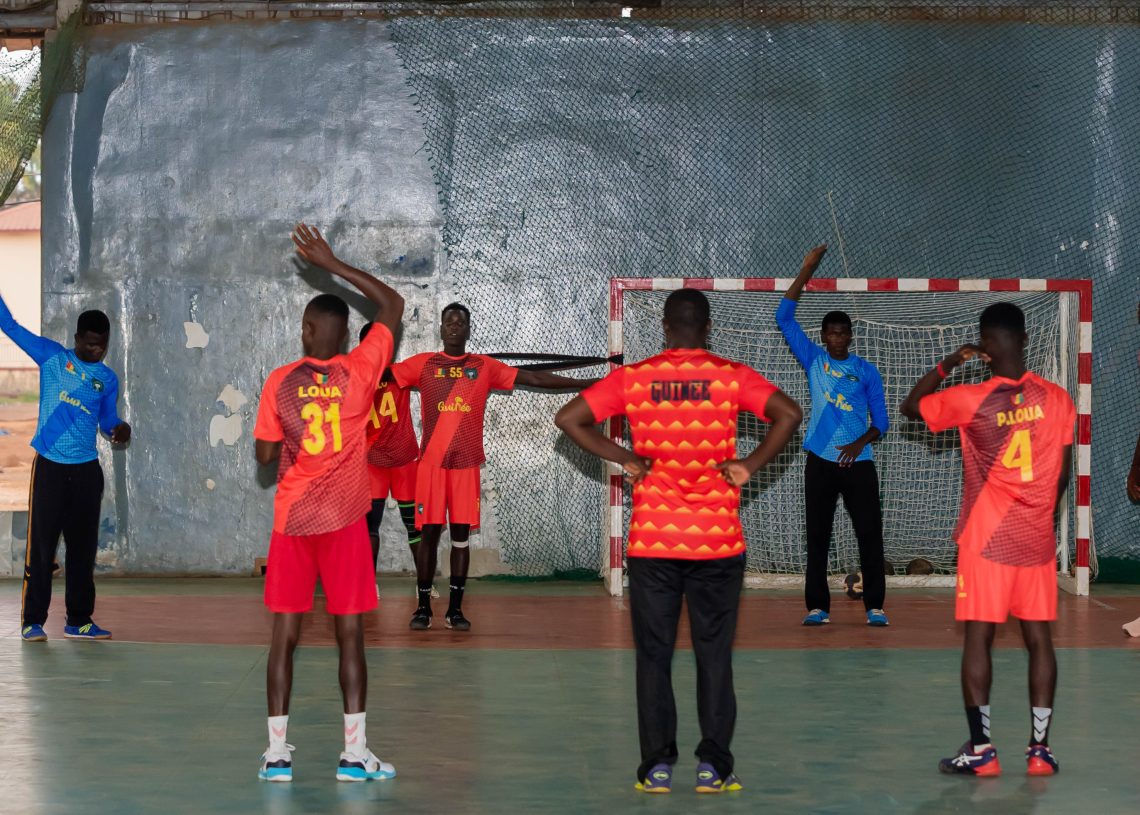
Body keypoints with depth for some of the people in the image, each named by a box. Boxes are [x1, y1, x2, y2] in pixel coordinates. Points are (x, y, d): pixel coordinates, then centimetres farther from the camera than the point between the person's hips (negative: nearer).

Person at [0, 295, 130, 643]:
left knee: (83, 547, 7)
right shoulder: (52, 356, 1)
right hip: (49, 466, -3)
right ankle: (32, 620, 2)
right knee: (41, 545, -4)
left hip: (87, 470, 3)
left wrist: (119, 429, -7)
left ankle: (79, 620, 15)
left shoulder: (108, 379, 10)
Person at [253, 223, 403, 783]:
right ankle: (354, 753, 2)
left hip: (290, 520, 1)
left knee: (284, 635, 4)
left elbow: (265, 455, 2)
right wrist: (329, 263, 7)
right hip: (344, 519, -1)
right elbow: (393, 305, 7)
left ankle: (276, 752, 3)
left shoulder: (279, 382, -2)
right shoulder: (359, 373, -4)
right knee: (349, 635, 2)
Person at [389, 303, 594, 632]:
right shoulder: (423, 364, 4)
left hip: (466, 462, 1)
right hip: (431, 461, -1)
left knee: (461, 533, 3)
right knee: (429, 532, -1)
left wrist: (584, 384, 6)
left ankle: (455, 608, 8)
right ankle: (423, 607, 7)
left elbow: (534, 378, 7)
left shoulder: (485, 366, 7)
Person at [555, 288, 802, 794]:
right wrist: (751, 464, -4)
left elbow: (568, 418, -4)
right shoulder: (731, 377, -2)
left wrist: (623, 458, 1)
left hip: (652, 539, 0)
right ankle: (713, 766, 7)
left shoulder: (633, 378, 0)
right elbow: (789, 414, -12)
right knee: (714, 654, 7)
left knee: (654, 654, 7)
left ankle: (657, 766, 6)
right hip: (718, 540, 0)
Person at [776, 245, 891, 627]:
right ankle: (817, 607, 8)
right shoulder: (813, 360, 6)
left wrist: (860, 443, -14)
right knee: (817, 537, 3)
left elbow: (881, 420, 5)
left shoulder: (866, 371, 5)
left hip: (857, 462, 0)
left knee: (870, 535, -3)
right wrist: (805, 272, -4)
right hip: (820, 462, 1)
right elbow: (784, 318, 0)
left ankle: (875, 607, 3)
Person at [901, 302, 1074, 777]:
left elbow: (910, 408, 7)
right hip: (1038, 539, 3)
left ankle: (980, 749, 1)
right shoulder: (1057, 399, -1)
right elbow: (1063, 474, 7)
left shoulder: (969, 400, -10)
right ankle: (1040, 748, 7)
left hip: (986, 537, -3)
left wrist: (948, 364, 9)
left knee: (978, 636, 1)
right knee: (1039, 637, 6)